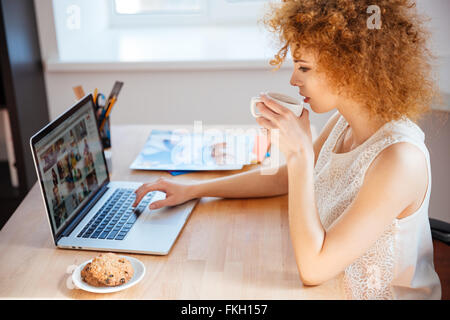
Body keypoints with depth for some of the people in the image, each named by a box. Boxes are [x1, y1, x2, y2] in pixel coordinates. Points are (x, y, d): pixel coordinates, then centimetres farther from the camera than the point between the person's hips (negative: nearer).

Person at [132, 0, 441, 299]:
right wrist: (191, 190, 5)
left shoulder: (399, 158, -29)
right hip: (337, 286, 6)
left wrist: (300, 154, -31)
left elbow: (313, 269, -29)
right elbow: (281, 178, 9)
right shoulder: (344, 122, -4)